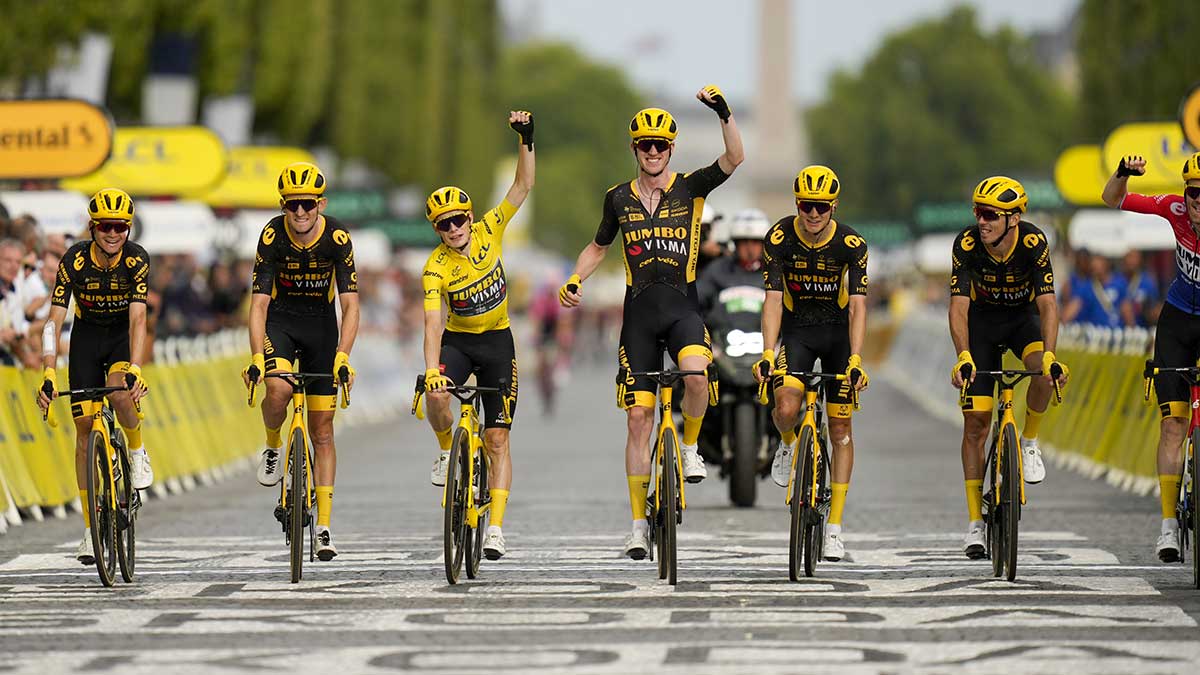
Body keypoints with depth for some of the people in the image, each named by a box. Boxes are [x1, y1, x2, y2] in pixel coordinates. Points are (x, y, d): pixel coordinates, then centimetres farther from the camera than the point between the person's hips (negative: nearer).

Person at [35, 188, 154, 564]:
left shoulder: (137, 260, -23)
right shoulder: (75, 261, -23)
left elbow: (138, 319, -31)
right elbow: (54, 321, -26)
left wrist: (135, 370, -44)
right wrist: (48, 375, -36)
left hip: (123, 335, -1)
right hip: (86, 336, 1)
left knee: (120, 394, -33)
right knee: (85, 427, -4)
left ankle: (137, 449, 1)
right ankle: (91, 529, 2)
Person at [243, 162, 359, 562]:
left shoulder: (337, 237, -21)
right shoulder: (273, 236, -21)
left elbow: (350, 303, -22)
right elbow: (259, 302, -23)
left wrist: (343, 355, -36)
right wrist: (256, 357, -36)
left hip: (321, 324, 1)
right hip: (280, 320, -1)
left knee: (322, 430, 0)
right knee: (278, 390, -32)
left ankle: (324, 527, 4)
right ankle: (273, 447, 2)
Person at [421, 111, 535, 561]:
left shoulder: (489, 231, -11)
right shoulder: (435, 268, -19)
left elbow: (523, 186, -11)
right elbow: (433, 325, -28)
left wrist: (526, 140, -25)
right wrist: (431, 371, -41)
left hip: (497, 342, 1)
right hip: (457, 341, -1)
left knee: (497, 440, -2)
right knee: (436, 396, -32)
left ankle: (496, 529, -3)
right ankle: (446, 451, 0)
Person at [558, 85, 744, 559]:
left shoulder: (689, 188, 0)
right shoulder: (619, 199, 7)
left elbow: (734, 159, -14)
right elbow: (598, 247, 21)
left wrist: (724, 113, -27)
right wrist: (574, 280, 5)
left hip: (682, 308, -2)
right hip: (639, 314, 2)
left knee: (696, 373, -35)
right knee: (638, 417, 0)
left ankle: (689, 446, -5)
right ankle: (639, 523, 7)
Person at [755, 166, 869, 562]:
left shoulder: (851, 244, -18)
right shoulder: (780, 239, -17)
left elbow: (858, 305, -22)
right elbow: (773, 301, -19)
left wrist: (855, 359, -35)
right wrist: (768, 354, -31)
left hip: (838, 331, 0)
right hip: (796, 331, 0)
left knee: (840, 429, -1)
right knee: (786, 408, -26)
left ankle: (834, 528, 5)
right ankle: (789, 444, 13)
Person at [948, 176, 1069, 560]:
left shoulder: (1034, 242, -27)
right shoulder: (967, 244, -25)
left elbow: (1047, 304, -31)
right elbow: (959, 306, -28)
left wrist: (1050, 355, -45)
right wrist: (963, 357, -43)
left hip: (1024, 317, 0)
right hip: (982, 321, 0)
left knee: (1044, 370, -35)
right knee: (975, 422, -6)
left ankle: (1030, 442, -7)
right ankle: (975, 522, 0)